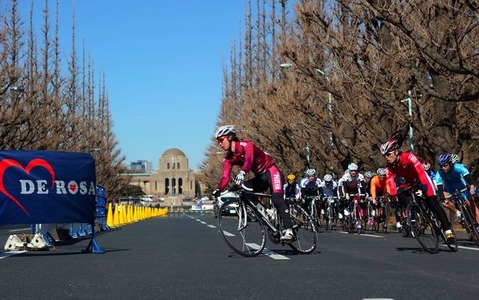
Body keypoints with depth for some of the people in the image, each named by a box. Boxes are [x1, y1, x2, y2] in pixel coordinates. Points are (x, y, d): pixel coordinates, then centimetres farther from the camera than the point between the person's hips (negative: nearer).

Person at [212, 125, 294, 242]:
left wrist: (242, 172, -60)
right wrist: (218, 189, -30)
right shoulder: (228, 158, 0)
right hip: (260, 177, 8)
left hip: (271, 171, -8)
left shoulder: (245, 144, -21)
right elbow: (225, 176, -11)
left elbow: (249, 159, -40)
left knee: (277, 200, -23)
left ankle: (288, 230, -28)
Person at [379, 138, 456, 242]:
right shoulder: (389, 166, -17)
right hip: (410, 183, 6)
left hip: (422, 179, -6)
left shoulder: (408, 156, -32)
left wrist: (423, 186, -56)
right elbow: (390, 182, -23)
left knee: (433, 203, -17)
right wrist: (393, 196, -38)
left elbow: (420, 171, -42)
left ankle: (447, 229, -19)